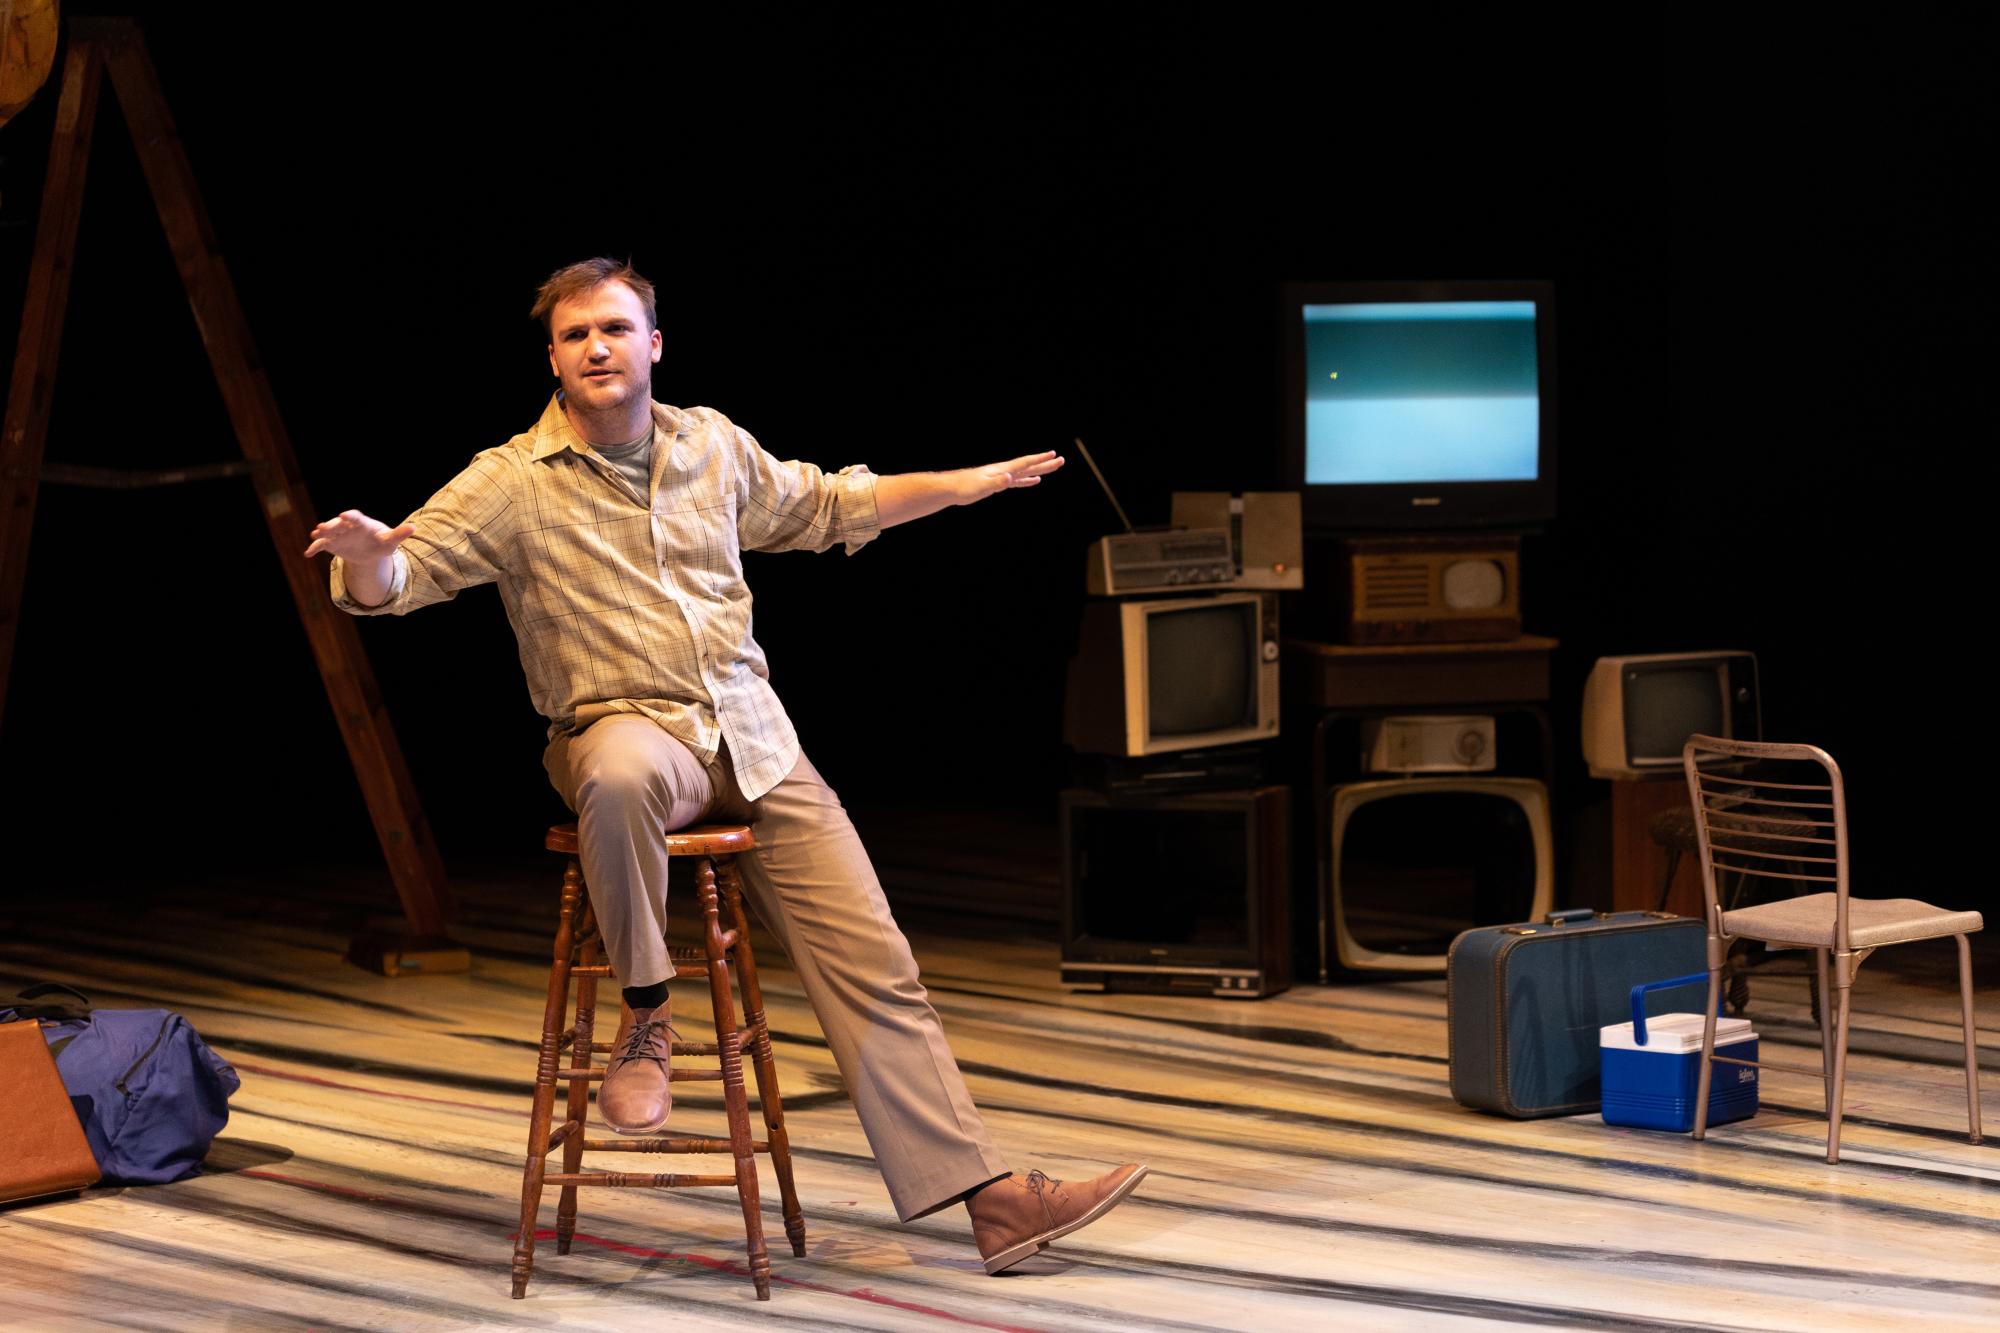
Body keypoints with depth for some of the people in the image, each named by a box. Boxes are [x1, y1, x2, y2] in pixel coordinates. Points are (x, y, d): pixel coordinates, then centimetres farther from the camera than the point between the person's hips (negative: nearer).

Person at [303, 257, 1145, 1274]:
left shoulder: (714, 445, 9)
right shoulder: (513, 484, -6)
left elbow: (818, 505, 28)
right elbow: (400, 578, -16)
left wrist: (962, 485, 27)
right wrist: (368, 558, -40)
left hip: (753, 737, 4)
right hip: (623, 726, -4)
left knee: (872, 961, -4)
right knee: (621, 773, -43)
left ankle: (990, 1197, -3)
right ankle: (644, 1016, -19)